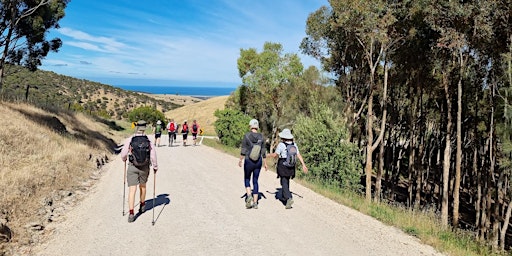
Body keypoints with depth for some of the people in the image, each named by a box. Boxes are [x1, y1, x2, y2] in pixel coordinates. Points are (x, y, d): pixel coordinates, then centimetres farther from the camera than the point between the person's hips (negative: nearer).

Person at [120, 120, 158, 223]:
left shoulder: (129, 140, -8)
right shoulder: (148, 141, -6)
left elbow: (123, 154, -4)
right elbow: (153, 155, -8)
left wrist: (124, 159, 20)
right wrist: (155, 167, 6)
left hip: (132, 167, -2)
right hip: (144, 167, 2)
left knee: (132, 190, -3)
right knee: (142, 186, 24)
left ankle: (131, 213, -11)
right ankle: (142, 206, 41)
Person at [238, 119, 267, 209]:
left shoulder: (246, 135, -11)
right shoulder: (261, 136, -3)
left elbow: (243, 151, -9)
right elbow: (263, 152, 0)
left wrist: (240, 160, 4)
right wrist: (265, 163, 8)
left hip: (248, 161, -2)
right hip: (258, 162, 3)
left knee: (247, 179, 18)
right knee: (255, 181, 13)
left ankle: (249, 195, -6)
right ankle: (255, 203, 13)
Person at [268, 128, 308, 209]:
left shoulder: (281, 144, -13)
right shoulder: (294, 144, 2)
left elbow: (275, 155, -9)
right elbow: (299, 155, -2)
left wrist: (268, 155, 10)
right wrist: (303, 165, -2)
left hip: (283, 165, -6)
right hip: (291, 166, 6)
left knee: (284, 183, -4)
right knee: (286, 181, 22)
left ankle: (289, 198, -21)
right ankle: (284, 197, 35)